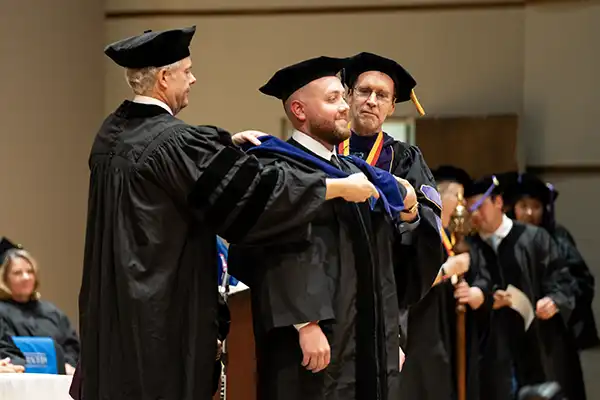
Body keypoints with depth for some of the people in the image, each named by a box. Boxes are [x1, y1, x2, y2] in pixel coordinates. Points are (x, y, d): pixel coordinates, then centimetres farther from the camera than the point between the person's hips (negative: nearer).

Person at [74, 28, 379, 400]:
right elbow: (257, 188, -16)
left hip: (111, 309, 9)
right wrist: (342, 187, -7)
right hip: (164, 315, -9)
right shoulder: (172, 142, -19)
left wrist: (227, 142, 28)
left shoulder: (111, 133, 7)